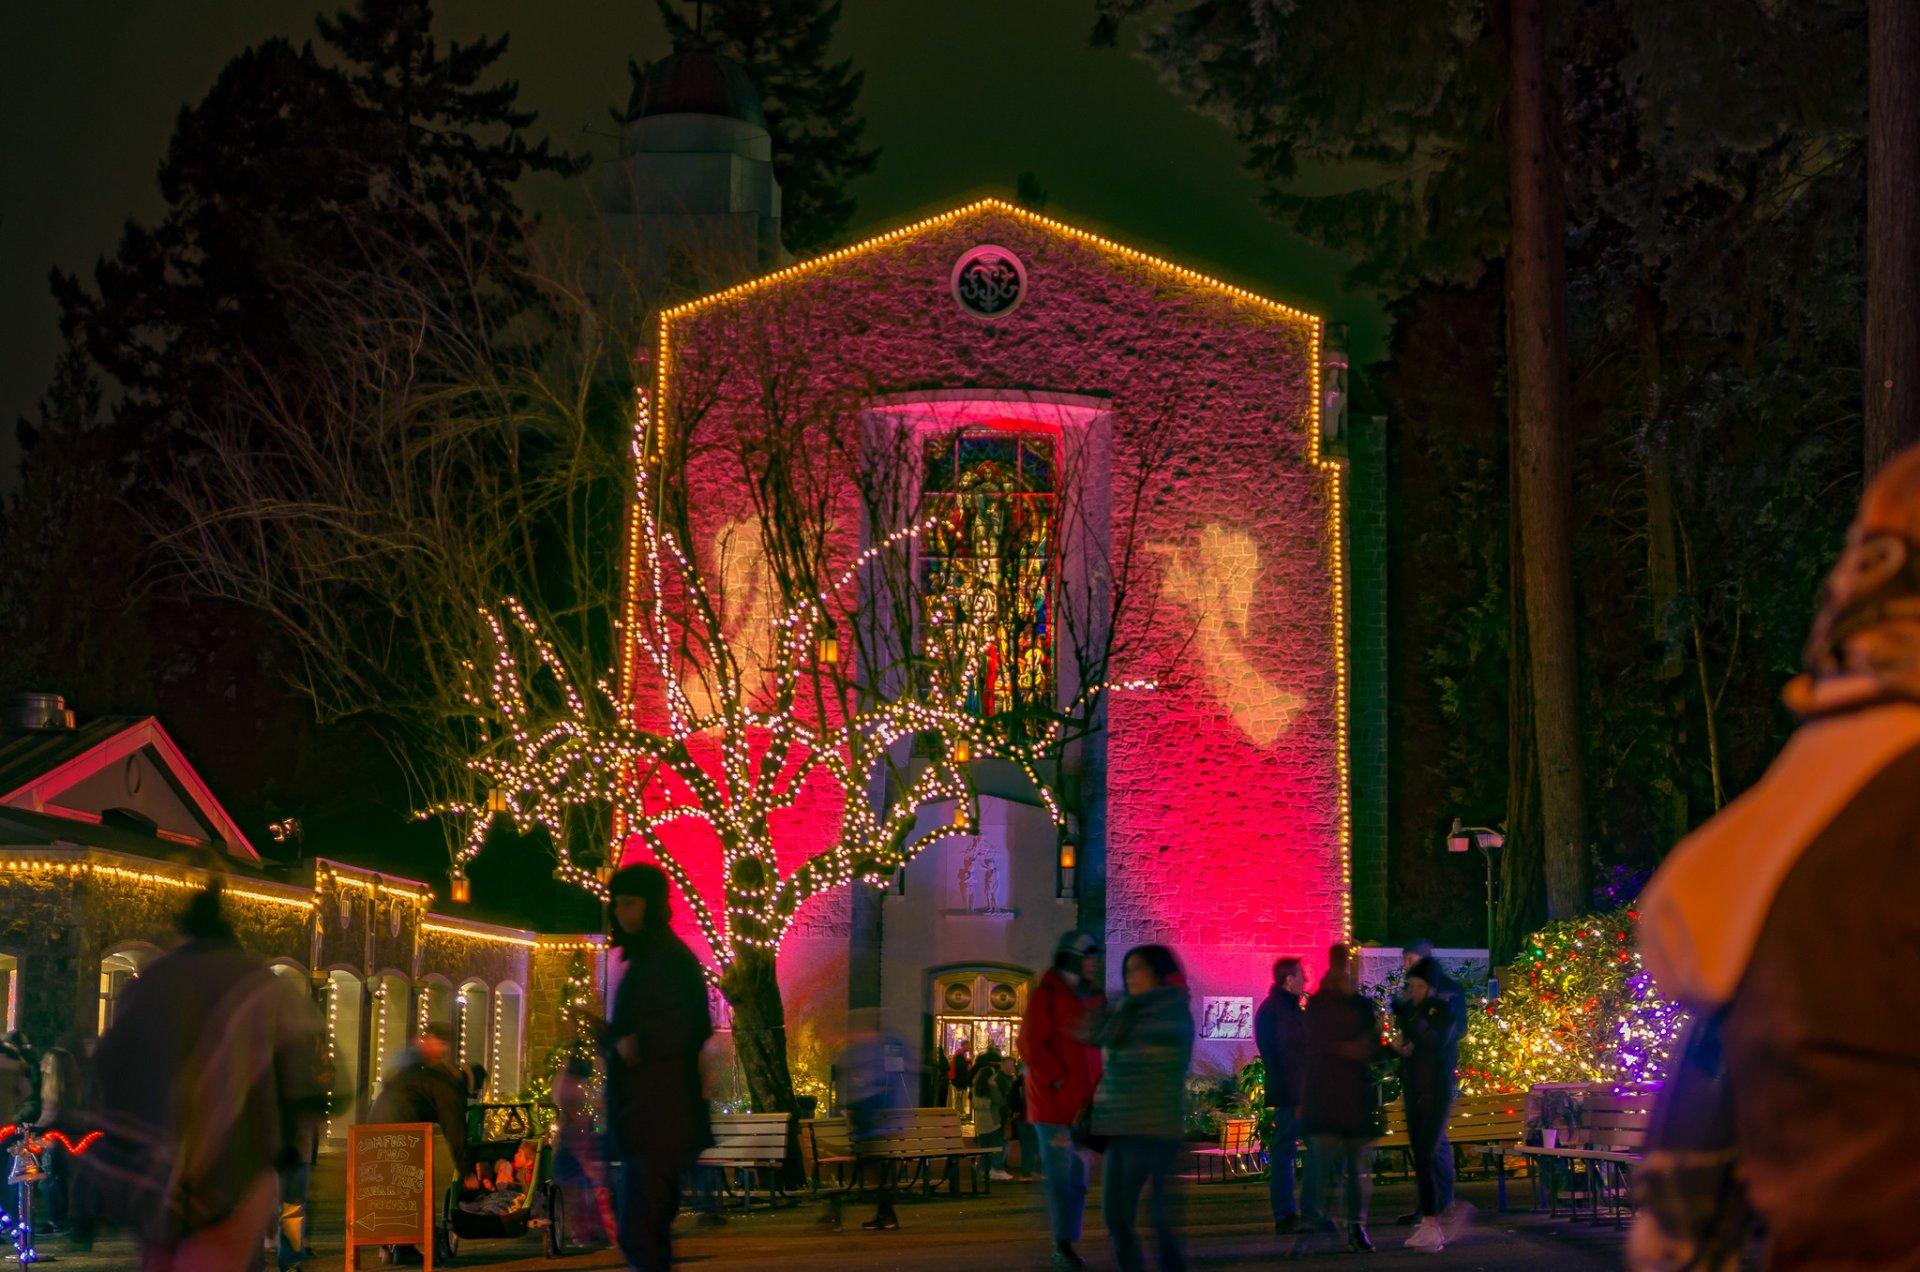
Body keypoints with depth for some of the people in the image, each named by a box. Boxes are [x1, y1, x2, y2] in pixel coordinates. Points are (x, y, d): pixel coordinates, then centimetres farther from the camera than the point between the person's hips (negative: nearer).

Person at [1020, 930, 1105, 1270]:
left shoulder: (1093, 999, 12)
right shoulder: (1047, 996, -8)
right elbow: (1030, 1045, -14)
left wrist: (1097, 1089, 7)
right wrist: (1058, 1080, -15)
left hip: (1082, 1102, 7)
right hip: (1053, 1101, -7)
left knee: (1077, 1177, 8)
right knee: (1060, 1175, -5)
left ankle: (1067, 1245, 14)